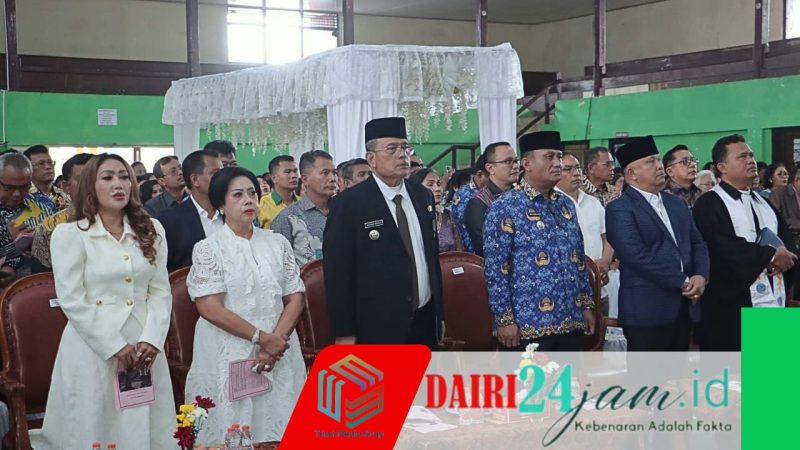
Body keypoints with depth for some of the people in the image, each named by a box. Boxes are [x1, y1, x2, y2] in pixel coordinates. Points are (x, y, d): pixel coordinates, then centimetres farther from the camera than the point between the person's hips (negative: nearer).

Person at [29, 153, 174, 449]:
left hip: (144, 347, 4)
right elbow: (72, 301, -9)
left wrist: (150, 340, -8)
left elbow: (161, 292, 6)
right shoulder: (69, 234, -4)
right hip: (93, 348, -3)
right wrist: (115, 347, -13)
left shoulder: (152, 231, 9)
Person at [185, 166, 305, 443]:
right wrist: (261, 338, -14)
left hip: (278, 353, 3)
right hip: (228, 356, -3)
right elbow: (210, 308, -11)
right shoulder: (208, 249, -2)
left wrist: (276, 340, -11)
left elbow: (295, 298, 5)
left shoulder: (278, 243, 9)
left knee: (281, 430, 2)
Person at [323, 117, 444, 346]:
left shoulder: (422, 196, 10)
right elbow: (338, 271, -10)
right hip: (378, 327, -6)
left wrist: (439, 312, 17)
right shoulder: (349, 203, -9)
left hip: (424, 321, 6)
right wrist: (344, 333, -12)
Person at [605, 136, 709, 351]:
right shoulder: (619, 210, -7)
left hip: (684, 307, 7)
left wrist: (701, 275, -3)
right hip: (647, 310, -7)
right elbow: (637, 256, -17)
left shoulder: (677, 203, 18)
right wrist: (683, 282, -14)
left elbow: (697, 243, 18)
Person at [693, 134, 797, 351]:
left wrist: (785, 257, -7)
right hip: (733, 305, -7)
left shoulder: (763, 203, 21)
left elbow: (787, 240, 16)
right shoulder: (708, 204, -7)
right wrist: (770, 256, -11)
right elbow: (724, 248, -19)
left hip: (773, 300, 7)